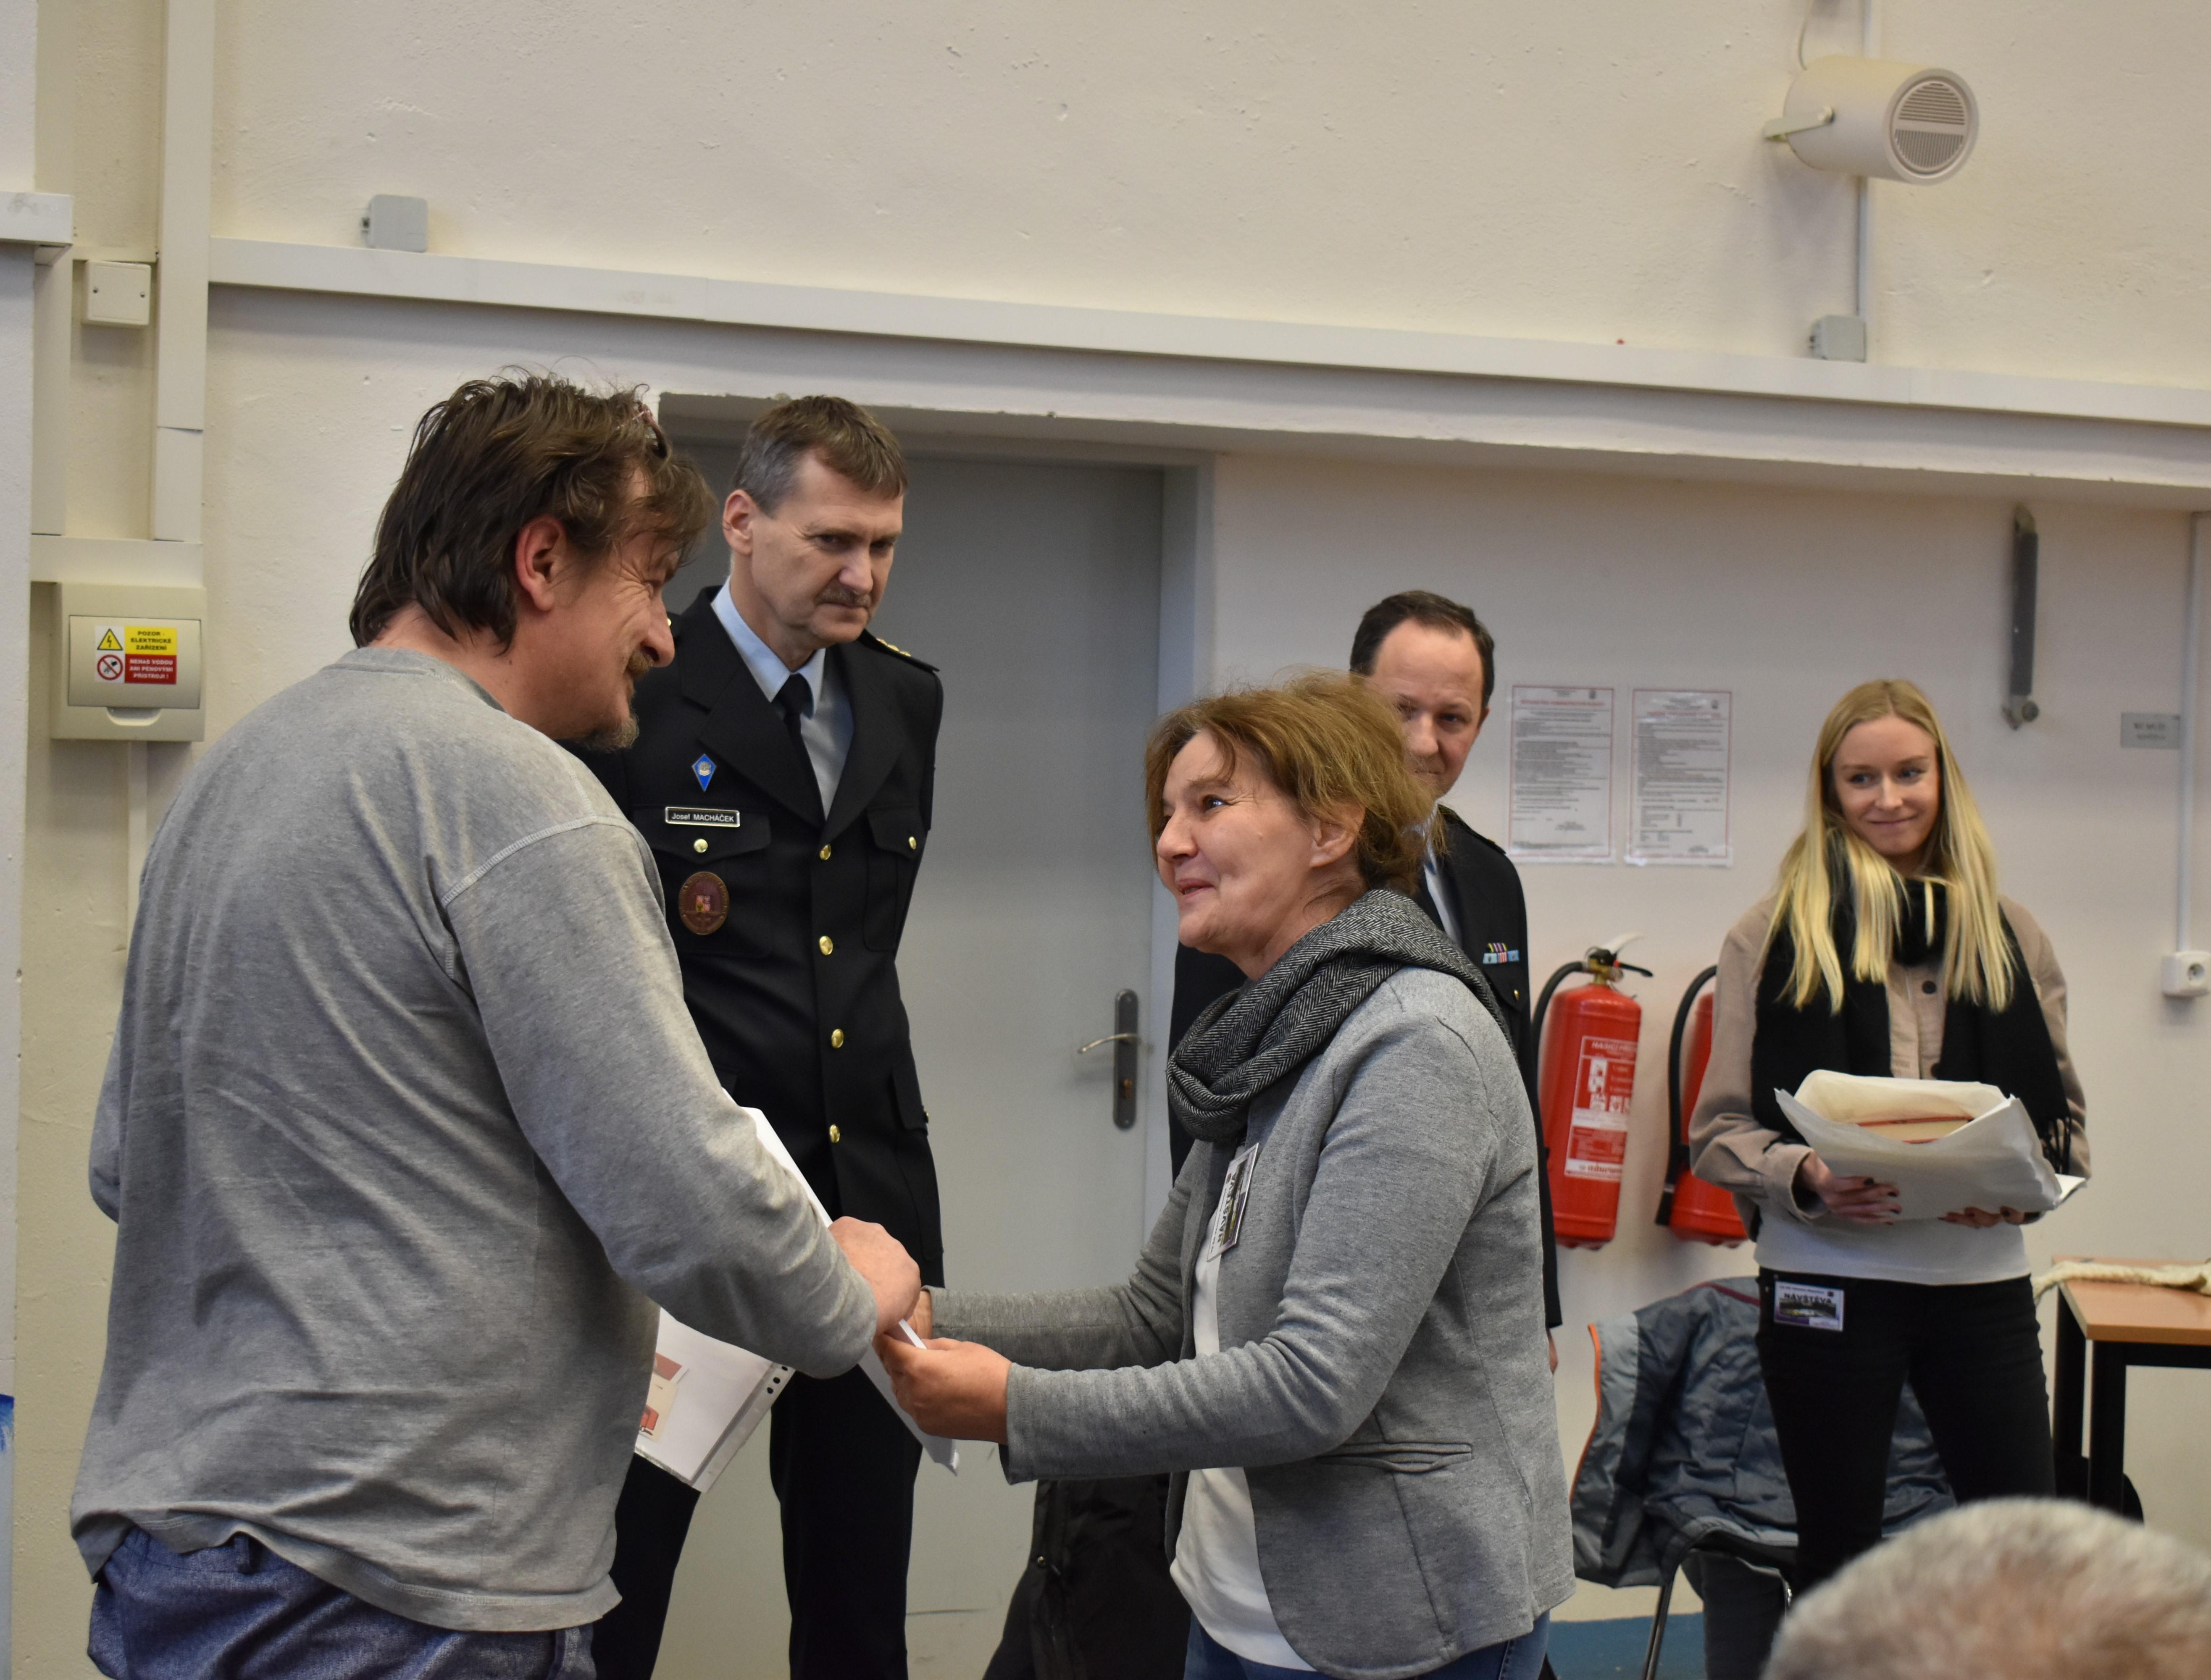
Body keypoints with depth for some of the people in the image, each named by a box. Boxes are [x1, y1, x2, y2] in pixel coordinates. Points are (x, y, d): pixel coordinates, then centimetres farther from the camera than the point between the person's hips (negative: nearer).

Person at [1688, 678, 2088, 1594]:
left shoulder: (2008, 935, 10)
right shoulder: (1774, 934, 2)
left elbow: (2064, 1116, 12)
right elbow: (1718, 1130, 0)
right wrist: (1806, 1176, -19)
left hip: (1982, 1278, 2)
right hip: (1825, 1283, -2)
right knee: (1837, 1556, 8)